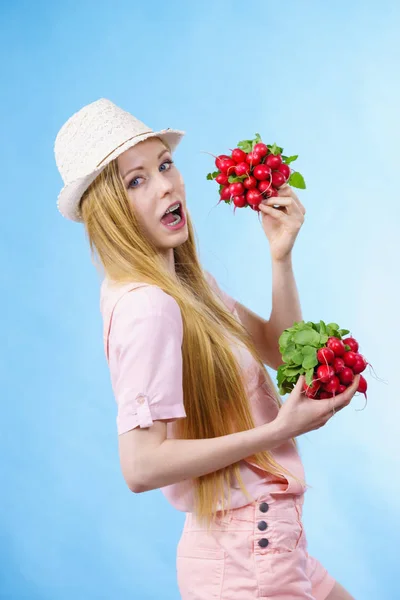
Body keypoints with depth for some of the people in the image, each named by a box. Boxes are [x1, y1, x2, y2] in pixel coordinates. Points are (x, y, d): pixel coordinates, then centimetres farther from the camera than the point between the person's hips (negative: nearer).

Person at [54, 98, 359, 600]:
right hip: (245, 558, -9)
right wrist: (279, 429, -23)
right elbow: (141, 467, -26)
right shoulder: (147, 305, -22)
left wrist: (280, 256, 0)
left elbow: (284, 355, 12)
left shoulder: (188, 281, 7)